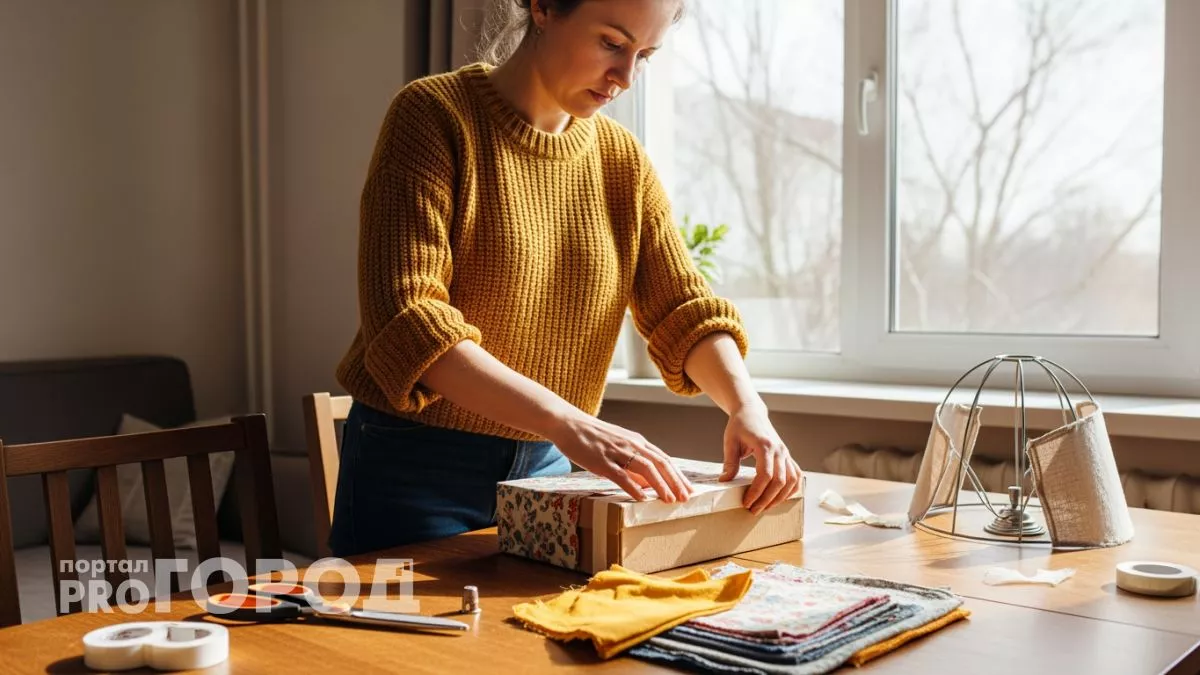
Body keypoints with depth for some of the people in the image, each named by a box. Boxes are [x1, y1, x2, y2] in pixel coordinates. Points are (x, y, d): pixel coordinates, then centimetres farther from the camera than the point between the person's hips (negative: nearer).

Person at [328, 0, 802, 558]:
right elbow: (406, 321, -24)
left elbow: (683, 305, 1)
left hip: (543, 471, 5)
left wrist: (747, 407, -20)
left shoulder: (621, 159, 5)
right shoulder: (435, 115, -13)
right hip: (416, 472, -5)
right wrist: (570, 424, -33)